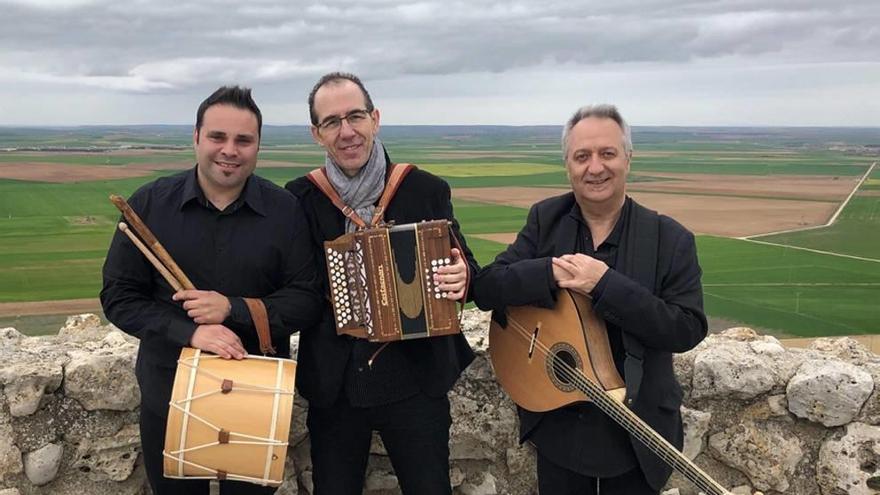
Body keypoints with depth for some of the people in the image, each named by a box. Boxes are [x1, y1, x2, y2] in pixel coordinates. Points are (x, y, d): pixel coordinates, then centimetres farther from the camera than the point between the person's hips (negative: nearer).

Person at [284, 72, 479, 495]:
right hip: (332, 387, 1)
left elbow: (462, 265, 3)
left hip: (415, 381, 0)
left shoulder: (427, 190, -3)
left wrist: (461, 276, -18)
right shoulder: (299, 198, -2)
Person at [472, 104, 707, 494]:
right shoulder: (545, 219, -3)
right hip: (557, 425, 2)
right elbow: (485, 289, -9)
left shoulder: (671, 239, -10)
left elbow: (689, 330, -17)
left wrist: (605, 284, -26)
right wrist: (551, 272, -26)